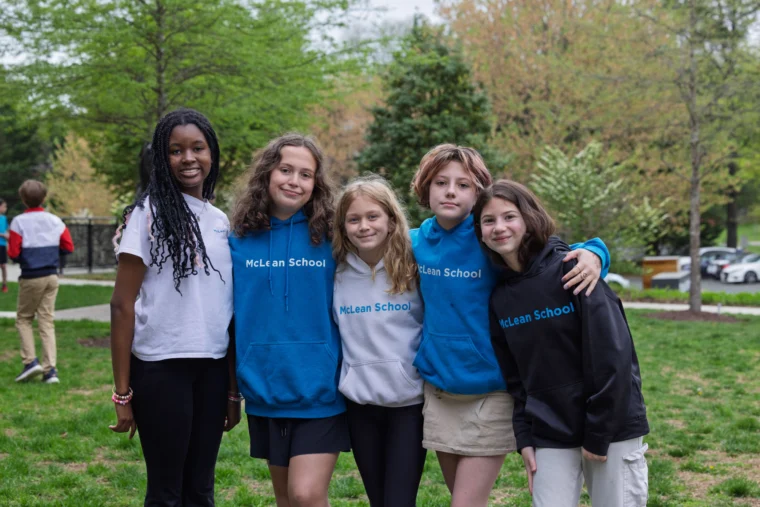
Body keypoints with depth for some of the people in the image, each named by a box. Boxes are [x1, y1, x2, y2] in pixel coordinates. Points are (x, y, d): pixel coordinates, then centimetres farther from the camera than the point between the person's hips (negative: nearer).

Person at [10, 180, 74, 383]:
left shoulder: (19, 222, -11)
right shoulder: (55, 221, 0)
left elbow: (13, 254, -12)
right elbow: (68, 247, 2)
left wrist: (18, 248, 9)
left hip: (31, 278, -3)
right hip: (51, 277, 3)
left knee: (23, 319, 13)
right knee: (47, 321, 6)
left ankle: (30, 361, 0)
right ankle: (50, 369, 1)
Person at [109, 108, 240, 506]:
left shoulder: (221, 221, 10)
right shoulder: (149, 213, -6)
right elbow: (122, 305, -7)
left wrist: (233, 388, 13)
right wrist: (123, 392, -10)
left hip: (213, 369, 5)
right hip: (161, 368, -5)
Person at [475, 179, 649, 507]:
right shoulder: (499, 298, 4)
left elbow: (612, 357, -16)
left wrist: (598, 435, -15)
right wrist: (524, 437, 4)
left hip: (611, 429, -4)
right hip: (550, 435, 4)